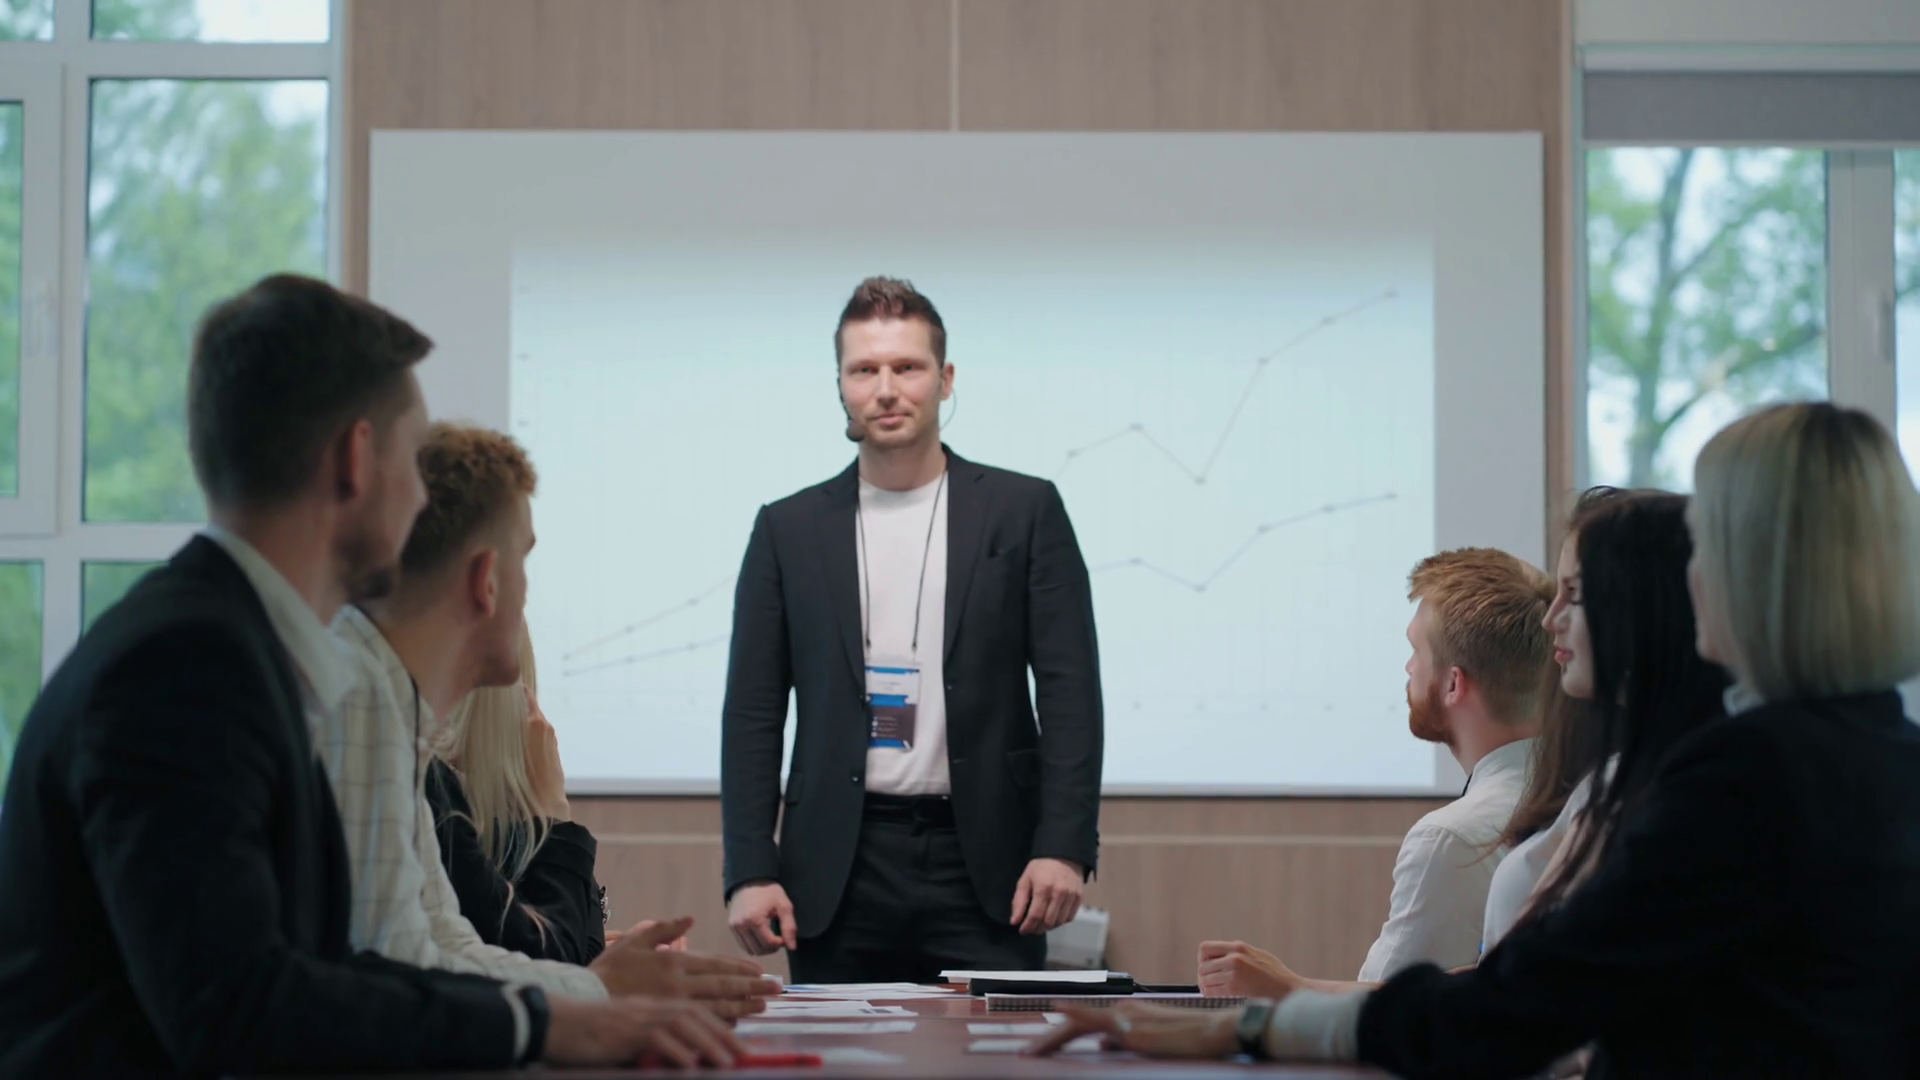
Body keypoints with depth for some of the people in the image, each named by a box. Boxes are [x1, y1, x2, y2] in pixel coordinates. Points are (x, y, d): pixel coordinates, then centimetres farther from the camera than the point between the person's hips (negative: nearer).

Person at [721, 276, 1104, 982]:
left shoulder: (1024, 511, 5)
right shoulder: (789, 529, 8)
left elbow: (1069, 689, 1)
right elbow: (753, 713, 7)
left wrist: (1065, 846, -9)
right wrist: (749, 872, -2)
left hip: (984, 861, -1)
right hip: (838, 871, 1)